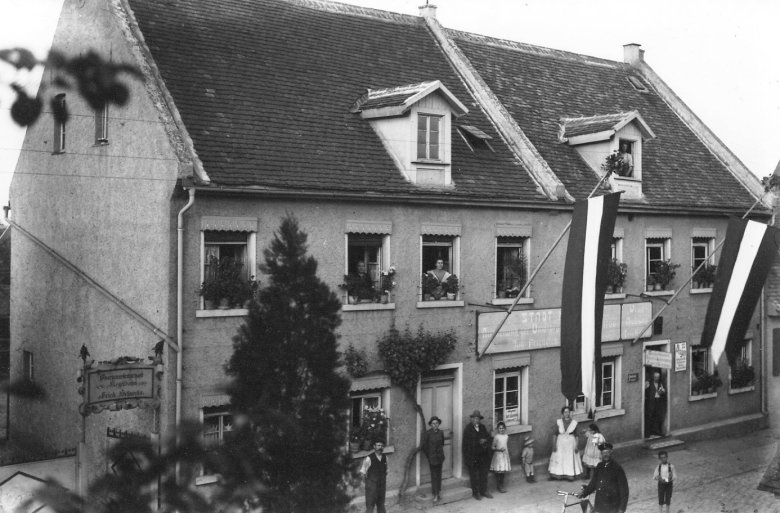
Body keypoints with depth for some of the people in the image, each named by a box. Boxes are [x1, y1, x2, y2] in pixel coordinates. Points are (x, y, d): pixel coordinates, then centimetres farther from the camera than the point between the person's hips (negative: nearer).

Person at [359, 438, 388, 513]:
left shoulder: (385, 458, 5)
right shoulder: (369, 458, -10)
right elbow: (362, 471, -4)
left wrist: (385, 483, 12)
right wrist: (363, 475, -20)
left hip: (382, 486, 5)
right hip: (371, 486, -5)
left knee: (381, 505, 12)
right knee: (370, 506, -4)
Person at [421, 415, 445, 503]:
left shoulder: (441, 433, 2)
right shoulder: (428, 433, -11)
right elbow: (424, 445, -4)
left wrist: (441, 452, 11)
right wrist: (428, 455, 1)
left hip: (440, 456, 4)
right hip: (432, 457, -4)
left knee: (439, 474, 9)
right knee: (434, 475, -3)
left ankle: (438, 492, 18)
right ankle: (435, 494, 2)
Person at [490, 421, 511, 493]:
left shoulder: (506, 436, 5)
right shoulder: (496, 437, -9)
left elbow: (507, 446, 14)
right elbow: (492, 447, -7)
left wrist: (507, 454, 13)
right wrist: (499, 449, -21)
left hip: (505, 455, 4)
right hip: (498, 455, -4)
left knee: (503, 471, 8)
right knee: (498, 471, -1)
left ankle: (501, 485, 19)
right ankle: (498, 486, 8)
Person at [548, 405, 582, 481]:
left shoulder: (574, 423, -3)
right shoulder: (558, 422, -3)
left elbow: (576, 436, 1)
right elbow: (555, 434, -1)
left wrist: (576, 446, -3)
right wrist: (554, 445, -6)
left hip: (570, 444, 0)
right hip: (560, 444, 0)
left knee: (570, 460, 3)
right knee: (558, 459, 3)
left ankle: (570, 475, 11)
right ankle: (556, 475, 9)